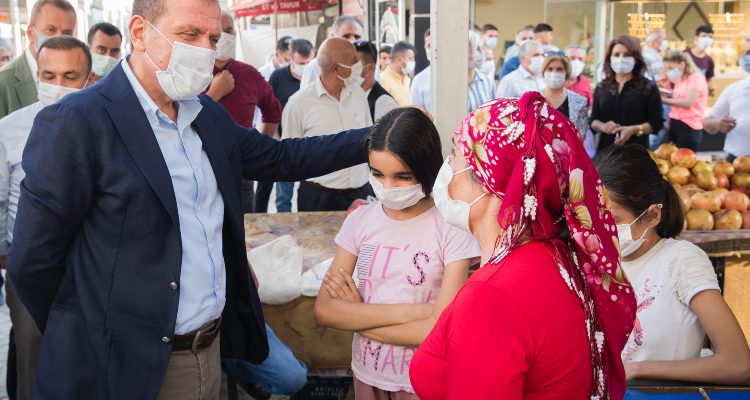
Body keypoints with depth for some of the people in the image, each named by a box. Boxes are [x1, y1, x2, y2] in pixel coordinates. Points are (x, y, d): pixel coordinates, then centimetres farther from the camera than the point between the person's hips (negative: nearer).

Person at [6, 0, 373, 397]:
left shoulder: (208, 114, 5)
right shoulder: (76, 122, -17)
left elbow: (281, 157, 16)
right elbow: (33, 261, -12)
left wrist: (373, 139, 11)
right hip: (129, 368, -7)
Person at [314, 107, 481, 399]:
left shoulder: (452, 227, -17)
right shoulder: (360, 220, -5)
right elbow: (323, 310, -11)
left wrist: (356, 315, -15)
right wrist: (409, 311, -21)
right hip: (367, 374, 4)